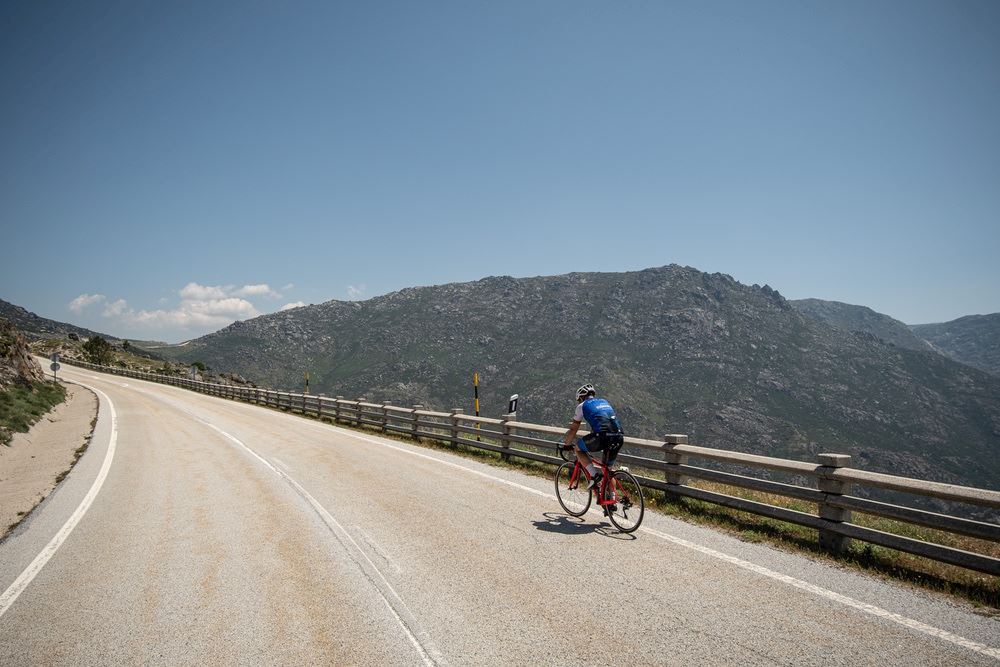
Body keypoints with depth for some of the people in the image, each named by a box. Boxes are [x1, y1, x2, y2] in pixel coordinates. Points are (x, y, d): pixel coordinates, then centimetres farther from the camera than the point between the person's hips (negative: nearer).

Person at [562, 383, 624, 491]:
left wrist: (566, 444, 34)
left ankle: (594, 475, 3)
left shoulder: (582, 406, 16)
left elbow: (573, 429, 20)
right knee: (608, 467, 23)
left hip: (603, 436, -6)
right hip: (619, 437, 6)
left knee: (578, 448, 16)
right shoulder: (604, 402, 32)